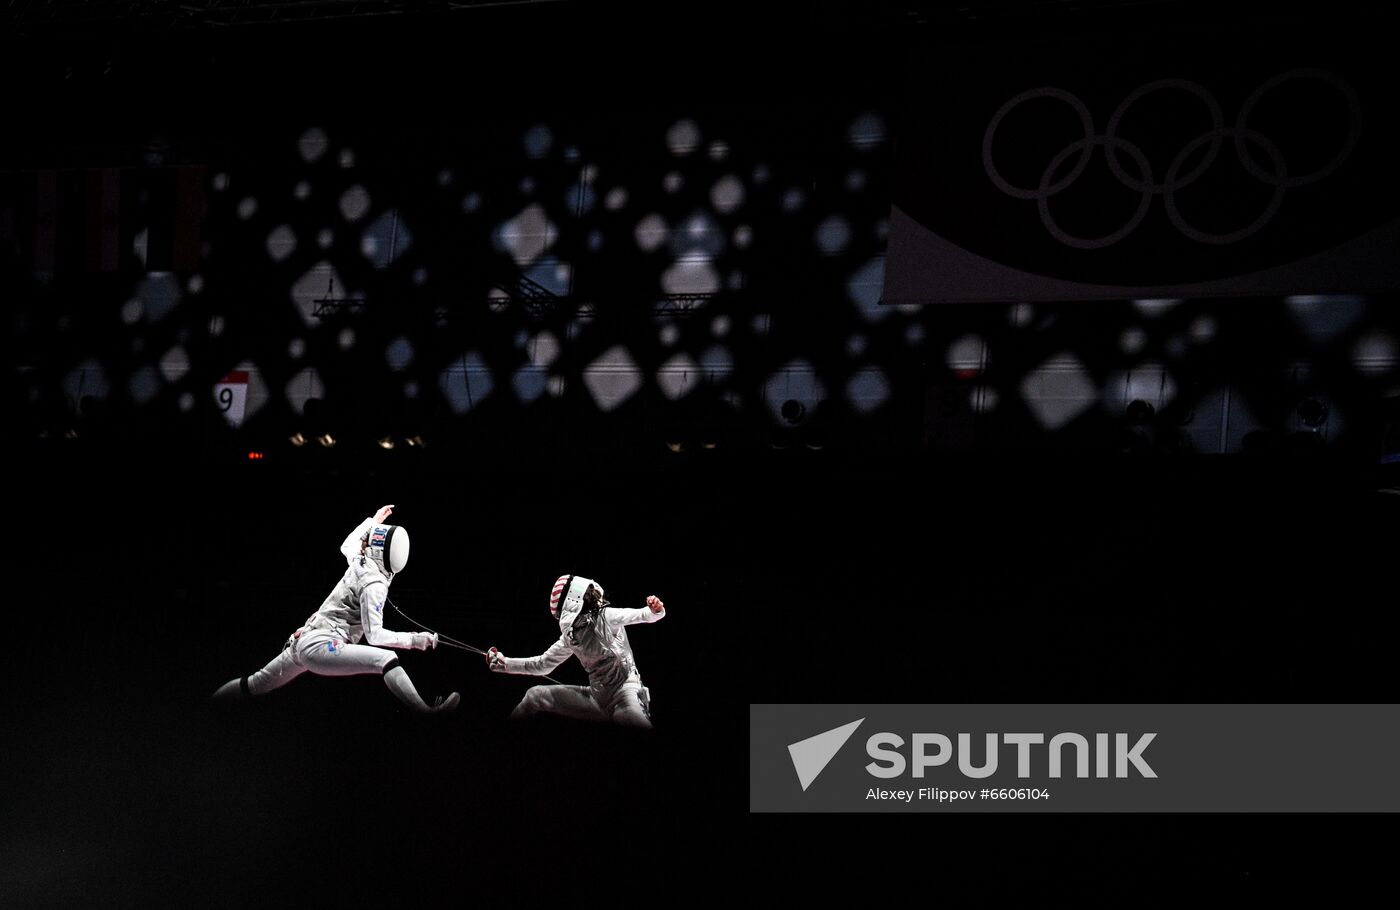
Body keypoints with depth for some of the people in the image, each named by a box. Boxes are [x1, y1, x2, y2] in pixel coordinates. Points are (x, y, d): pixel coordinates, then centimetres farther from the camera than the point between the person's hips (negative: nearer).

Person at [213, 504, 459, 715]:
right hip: (321, 647, -9)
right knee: (386, 659, -23)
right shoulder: (374, 584, -15)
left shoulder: (359, 561, 7)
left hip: (303, 641, 9)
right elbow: (374, 635, -18)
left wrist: (373, 521, 42)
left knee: (256, 685, 25)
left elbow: (347, 545, 33)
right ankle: (427, 711, -36)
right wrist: (414, 640, -17)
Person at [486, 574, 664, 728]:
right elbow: (542, 664, 20)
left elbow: (641, 615, -21)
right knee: (535, 695, 7)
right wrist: (504, 663, 13)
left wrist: (656, 610, -44)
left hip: (624, 691, -7)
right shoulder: (570, 635, 10)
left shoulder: (605, 616, -10)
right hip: (597, 698, 7)